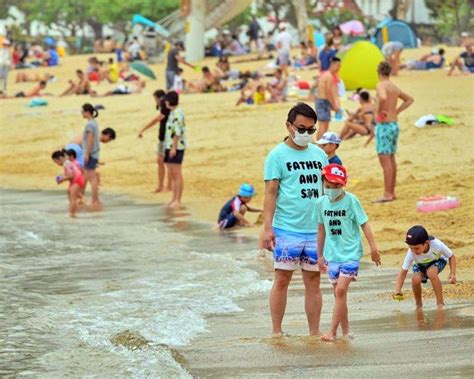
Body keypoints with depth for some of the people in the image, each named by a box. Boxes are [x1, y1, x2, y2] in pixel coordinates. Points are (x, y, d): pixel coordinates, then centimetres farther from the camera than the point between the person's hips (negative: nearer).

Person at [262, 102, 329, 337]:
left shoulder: (319, 154, 12)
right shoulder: (277, 155, -2)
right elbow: (271, 193, -6)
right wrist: (267, 227, -13)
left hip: (315, 229, 4)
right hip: (286, 229, -4)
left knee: (313, 281, 7)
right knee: (282, 280, -2)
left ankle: (315, 333, 12)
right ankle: (277, 332, 5)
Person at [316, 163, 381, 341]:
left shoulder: (351, 201, -10)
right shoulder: (321, 203, 2)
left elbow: (364, 225, -6)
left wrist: (373, 248, -8)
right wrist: (320, 255, 18)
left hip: (350, 253, -5)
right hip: (332, 254, 5)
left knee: (341, 290, -14)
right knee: (339, 293, 9)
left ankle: (332, 332, -13)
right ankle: (345, 331, 19)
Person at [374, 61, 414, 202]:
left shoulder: (381, 85, -12)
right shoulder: (395, 87, 12)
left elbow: (383, 97, -35)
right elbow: (409, 99, 27)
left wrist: (379, 111, -19)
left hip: (384, 125, -8)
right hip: (395, 124, 8)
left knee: (385, 160, -8)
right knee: (391, 159, 16)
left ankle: (387, 194, -10)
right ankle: (392, 192, 23)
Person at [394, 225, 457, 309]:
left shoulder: (437, 245, -36)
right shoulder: (411, 253, -32)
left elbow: (451, 257, -20)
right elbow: (403, 272, -27)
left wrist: (452, 274, -31)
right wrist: (397, 290, -39)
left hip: (438, 261, -2)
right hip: (420, 265, 2)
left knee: (431, 272, -36)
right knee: (415, 279, -30)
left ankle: (440, 303, -21)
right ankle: (418, 304, -3)